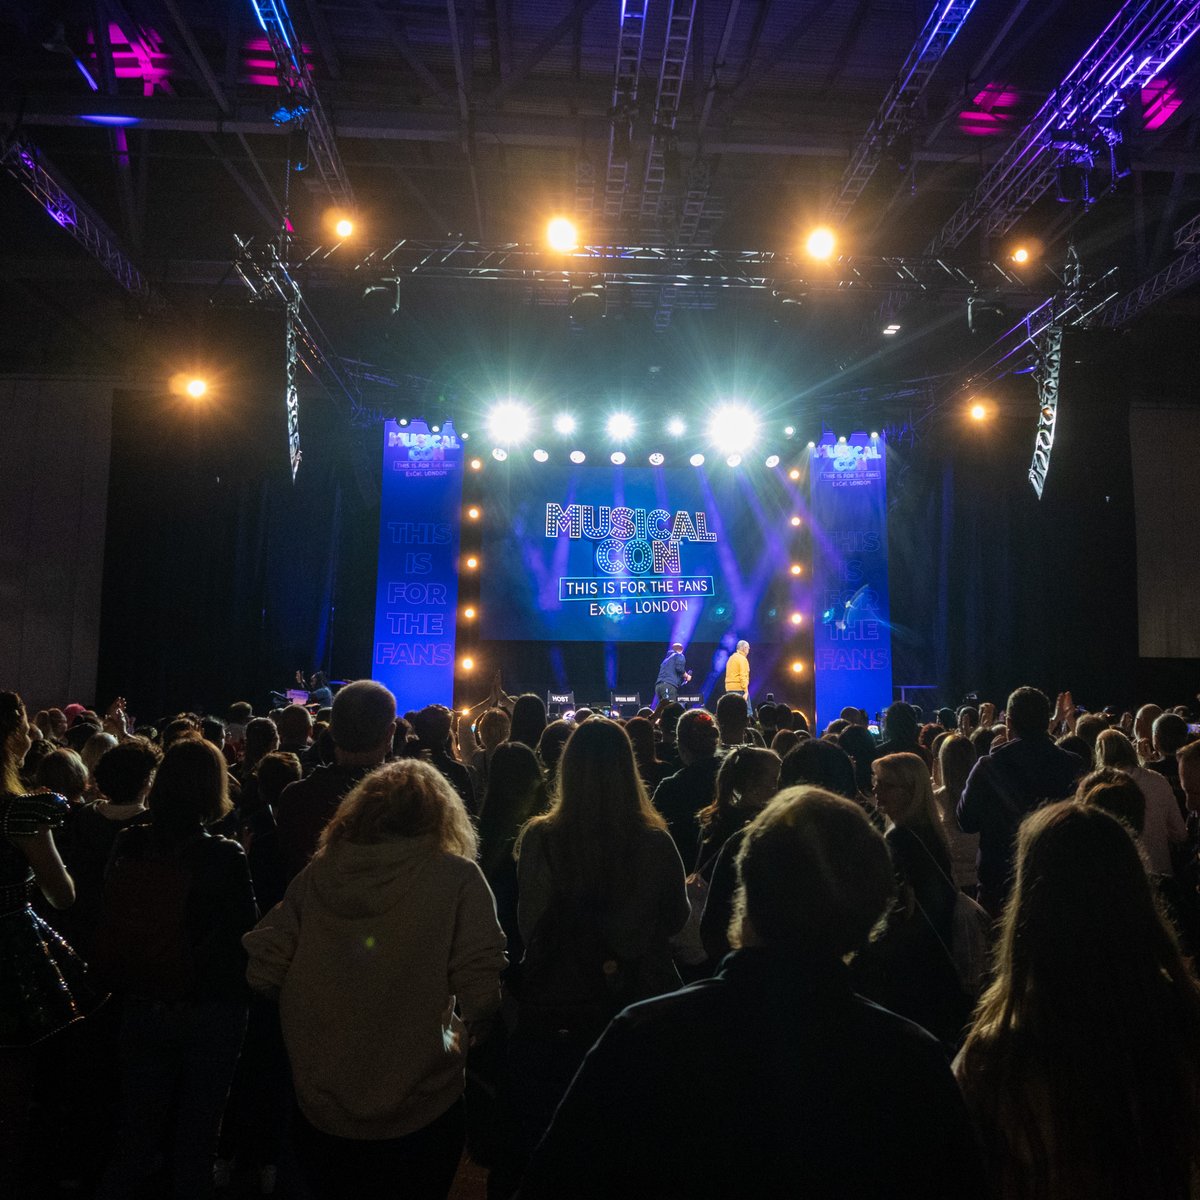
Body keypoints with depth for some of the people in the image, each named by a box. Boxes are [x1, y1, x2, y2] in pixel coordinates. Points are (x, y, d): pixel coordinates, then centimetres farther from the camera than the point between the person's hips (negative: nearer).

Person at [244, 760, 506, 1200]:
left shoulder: (317, 873, -8)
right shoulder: (457, 878, -16)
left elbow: (262, 972, -6)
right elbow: (480, 996, -20)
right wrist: (464, 1034, 1)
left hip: (319, 1110, 3)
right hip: (419, 1115, -2)